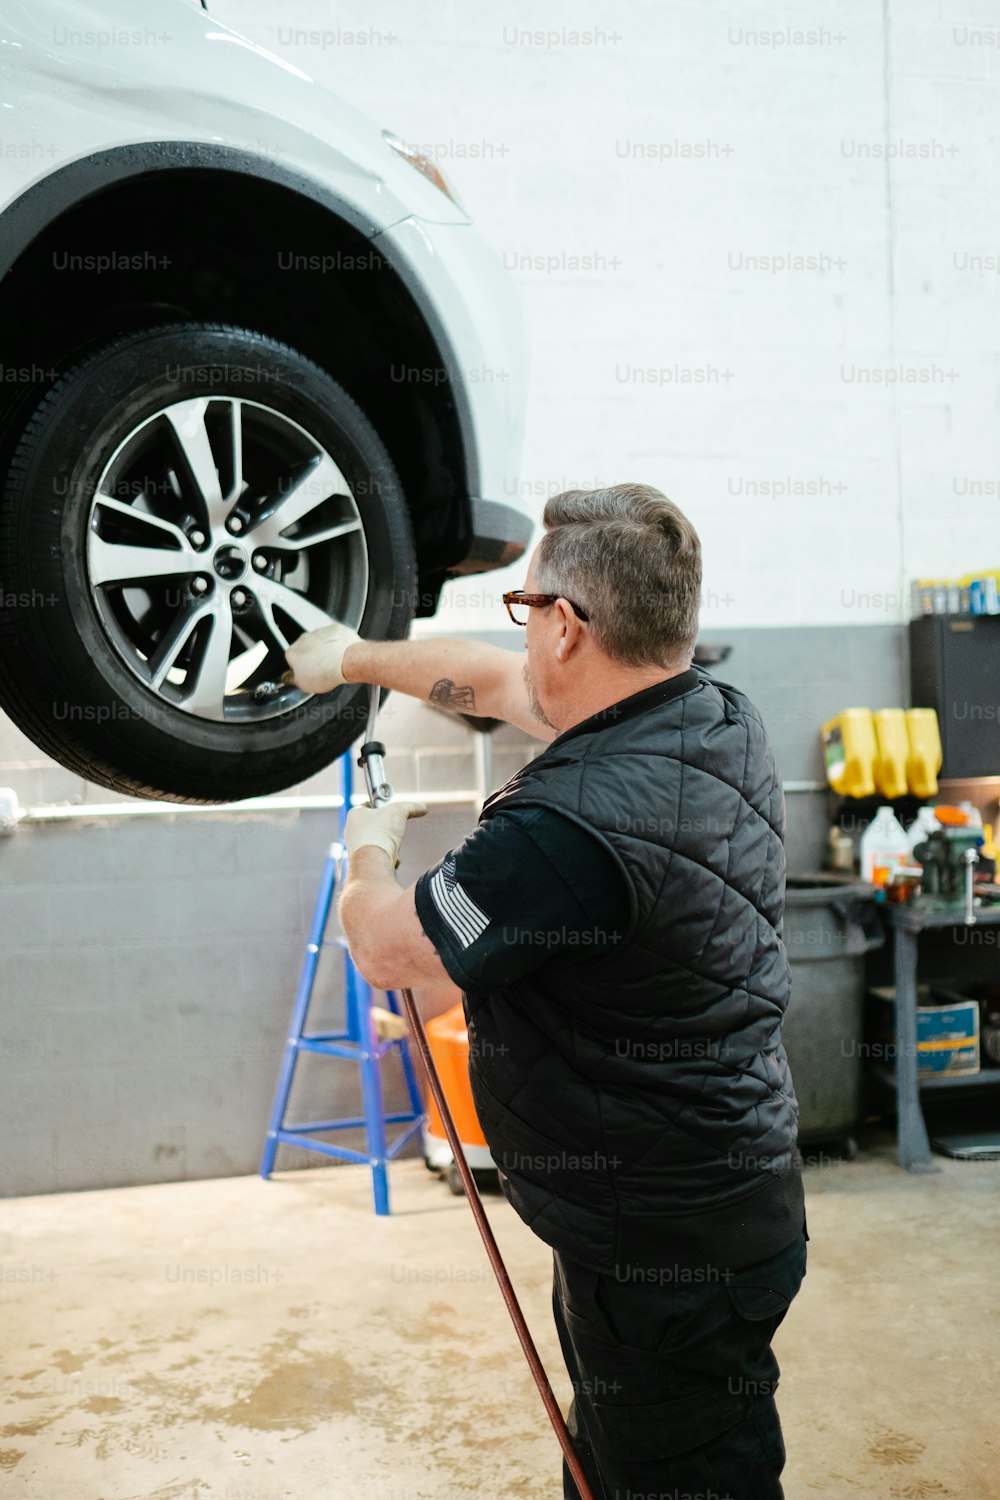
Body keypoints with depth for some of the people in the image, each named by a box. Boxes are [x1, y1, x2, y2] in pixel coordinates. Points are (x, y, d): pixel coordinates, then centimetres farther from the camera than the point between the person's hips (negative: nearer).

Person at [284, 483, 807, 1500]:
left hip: (665, 1251, -9)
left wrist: (371, 850, 6)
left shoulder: (573, 827, -32)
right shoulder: (718, 719, -2)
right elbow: (497, 681, 14)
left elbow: (383, 950, -15)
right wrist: (355, 658, 26)